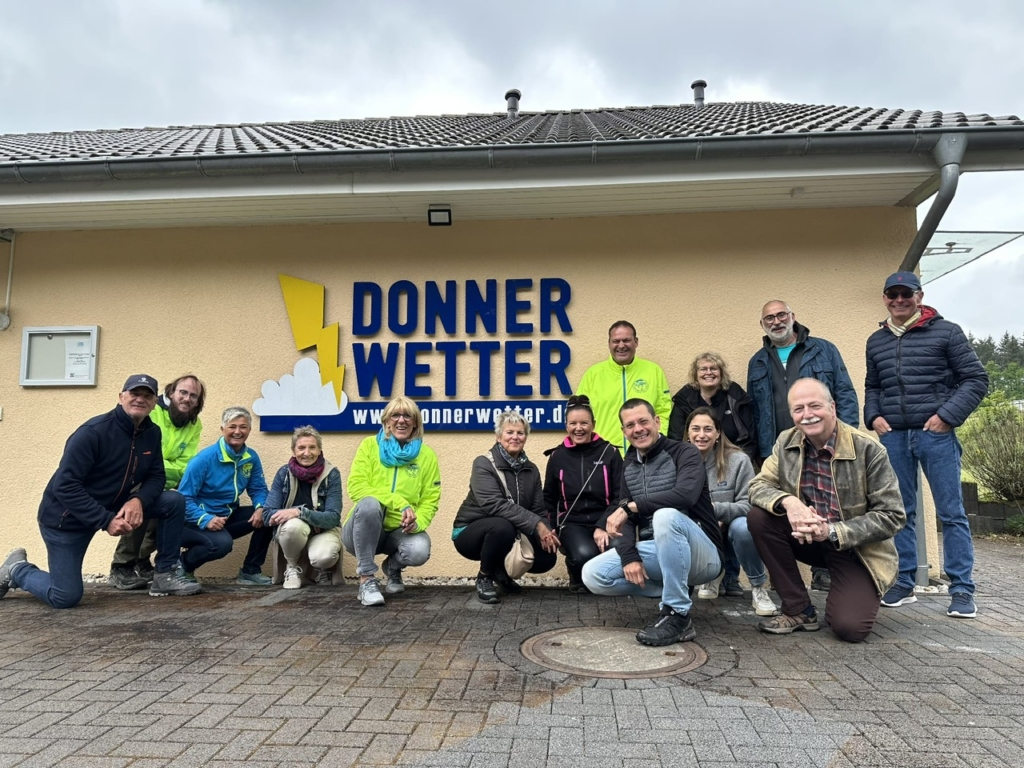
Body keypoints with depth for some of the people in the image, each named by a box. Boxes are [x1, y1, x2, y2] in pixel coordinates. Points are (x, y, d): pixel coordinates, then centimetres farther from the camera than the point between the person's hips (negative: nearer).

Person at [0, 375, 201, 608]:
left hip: (112, 506, 6)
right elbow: (64, 486, -27)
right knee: (65, 597, -6)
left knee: (174, 502, -10)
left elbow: (156, 476, -1)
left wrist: (138, 499, -24)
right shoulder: (93, 432, -24)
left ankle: (165, 575, -1)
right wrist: (106, 521, -31)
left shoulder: (152, 433, -4)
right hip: (66, 516, -6)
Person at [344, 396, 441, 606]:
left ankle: (393, 567, 8)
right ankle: (366, 579, -21)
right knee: (369, 503, -34)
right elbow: (356, 487, -15)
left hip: (399, 531, 2)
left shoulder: (427, 455, 1)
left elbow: (430, 500, -1)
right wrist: (400, 503, -26)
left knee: (419, 550, -31)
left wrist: (417, 522, -24)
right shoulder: (369, 445, -3)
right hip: (363, 531, -1)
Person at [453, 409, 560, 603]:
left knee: (548, 556, -16)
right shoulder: (484, 464, -16)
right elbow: (494, 505, -30)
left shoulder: (531, 469, 3)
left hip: (510, 534, 6)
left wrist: (546, 533, -23)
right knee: (502, 526, -37)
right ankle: (485, 577, -8)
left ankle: (501, 572, 13)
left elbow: (538, 510, -1)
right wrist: (536, 525, -35)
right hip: (471, 532, -5)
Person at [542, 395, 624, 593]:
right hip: (571, 522, 0)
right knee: (584, 555, -33)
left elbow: (621, 495, 0)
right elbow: (549, 498, 16)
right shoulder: (557, 456, 6)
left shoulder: (609, 452, 2)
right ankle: (578, 578, 7)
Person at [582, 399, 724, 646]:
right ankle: (676, 592, 2)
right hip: (656, 553, 6)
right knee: (593, 574, -11)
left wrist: (629, 506, -28)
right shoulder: (629, 465, 10)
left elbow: (686, 494, -31)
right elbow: (624, 518, 2)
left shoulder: (684, 453, -10)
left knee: (666, 515, -37)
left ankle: (678, 616, -25)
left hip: (702, 555, -6)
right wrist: (629, 556, -17)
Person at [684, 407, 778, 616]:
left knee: (741, 525, -36)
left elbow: (749, 505, -17)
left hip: (731, 535, -3)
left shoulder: (738, 460, -13)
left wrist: (715, 509, -33)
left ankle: (758, 587, -9)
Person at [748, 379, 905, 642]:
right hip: (807, 539, 4)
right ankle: (799, 610, -7)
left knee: (849, 628, -24)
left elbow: (892, 515, -15)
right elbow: (758, 486, -6)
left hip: (856, 549, -4)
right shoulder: (786, 443, -4)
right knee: (758, 516, -22)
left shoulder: (868, 450, -16)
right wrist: (787, 501, -30)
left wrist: (832, 531, -26)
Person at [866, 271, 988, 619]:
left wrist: (947, 415, -11)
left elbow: (976, 379, 0)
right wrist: (873, 416, 5)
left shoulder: (945, 332, 1)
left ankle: (962, 589, 7)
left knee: (951, 512, 0)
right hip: (893, 436, 4)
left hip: (936, 434, -3)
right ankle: (903, 582, 16)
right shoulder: (876, 341, 13)